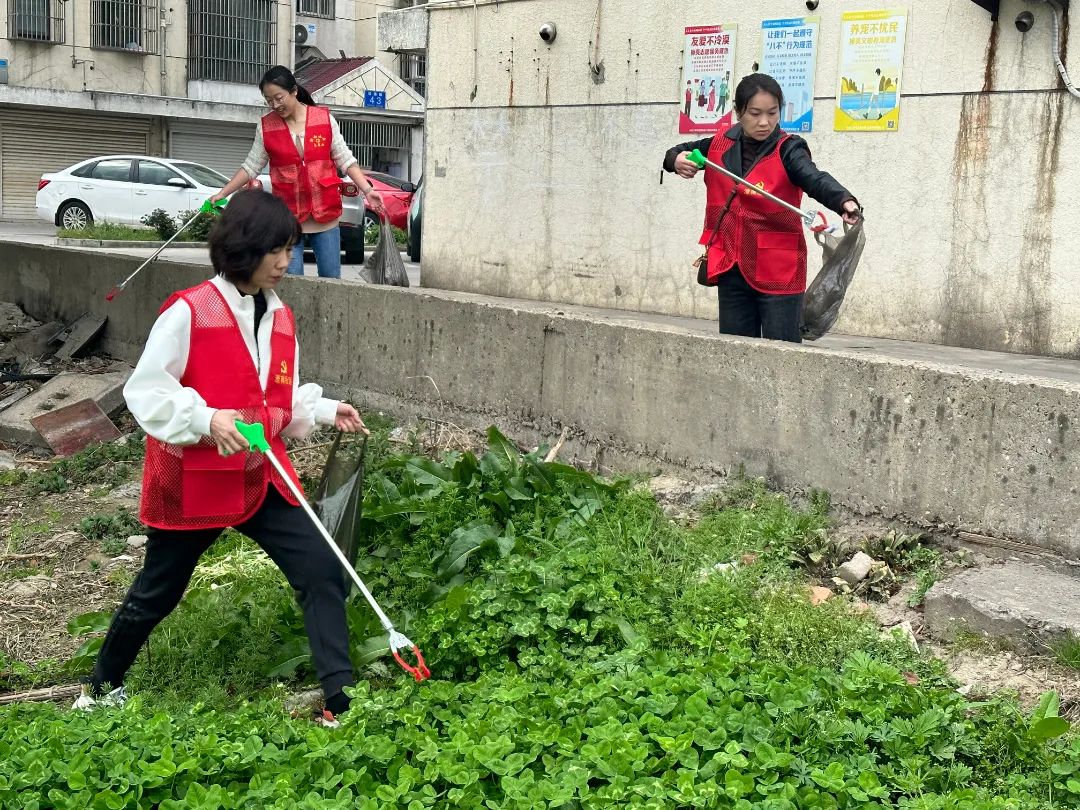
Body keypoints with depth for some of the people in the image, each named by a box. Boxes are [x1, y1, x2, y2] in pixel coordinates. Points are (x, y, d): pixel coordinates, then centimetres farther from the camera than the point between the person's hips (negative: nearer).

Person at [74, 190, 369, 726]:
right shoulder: (189, 312, -15)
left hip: (262, 478, 5)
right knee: (157, 593, 13)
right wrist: (206, 420, -27)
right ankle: (102, 686, 39)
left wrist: (326, 411, -3)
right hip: (191, 480, -5)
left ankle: (341, 701, -1)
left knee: (323, 571, -8)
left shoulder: (281, 319, 5)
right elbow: (145, 392, -15)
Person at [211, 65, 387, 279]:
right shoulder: (266, 127, 3)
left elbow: (346, 160, 4)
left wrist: (368, 190, -5)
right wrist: (222, 194, 4)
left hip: (326, 214, 0)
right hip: (288, 217, 0)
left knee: (331, 279, 4)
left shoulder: (324, 118, 1)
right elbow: (251, 167, 9)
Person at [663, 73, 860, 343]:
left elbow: (816, 180, -29)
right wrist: (676, 161, -5)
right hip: (731, 269, 5)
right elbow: (677, 154, 20)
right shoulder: (720, 145, 4)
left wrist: (845, 202, -50)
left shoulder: (788, 150, -10)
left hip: (778, 272, -4)